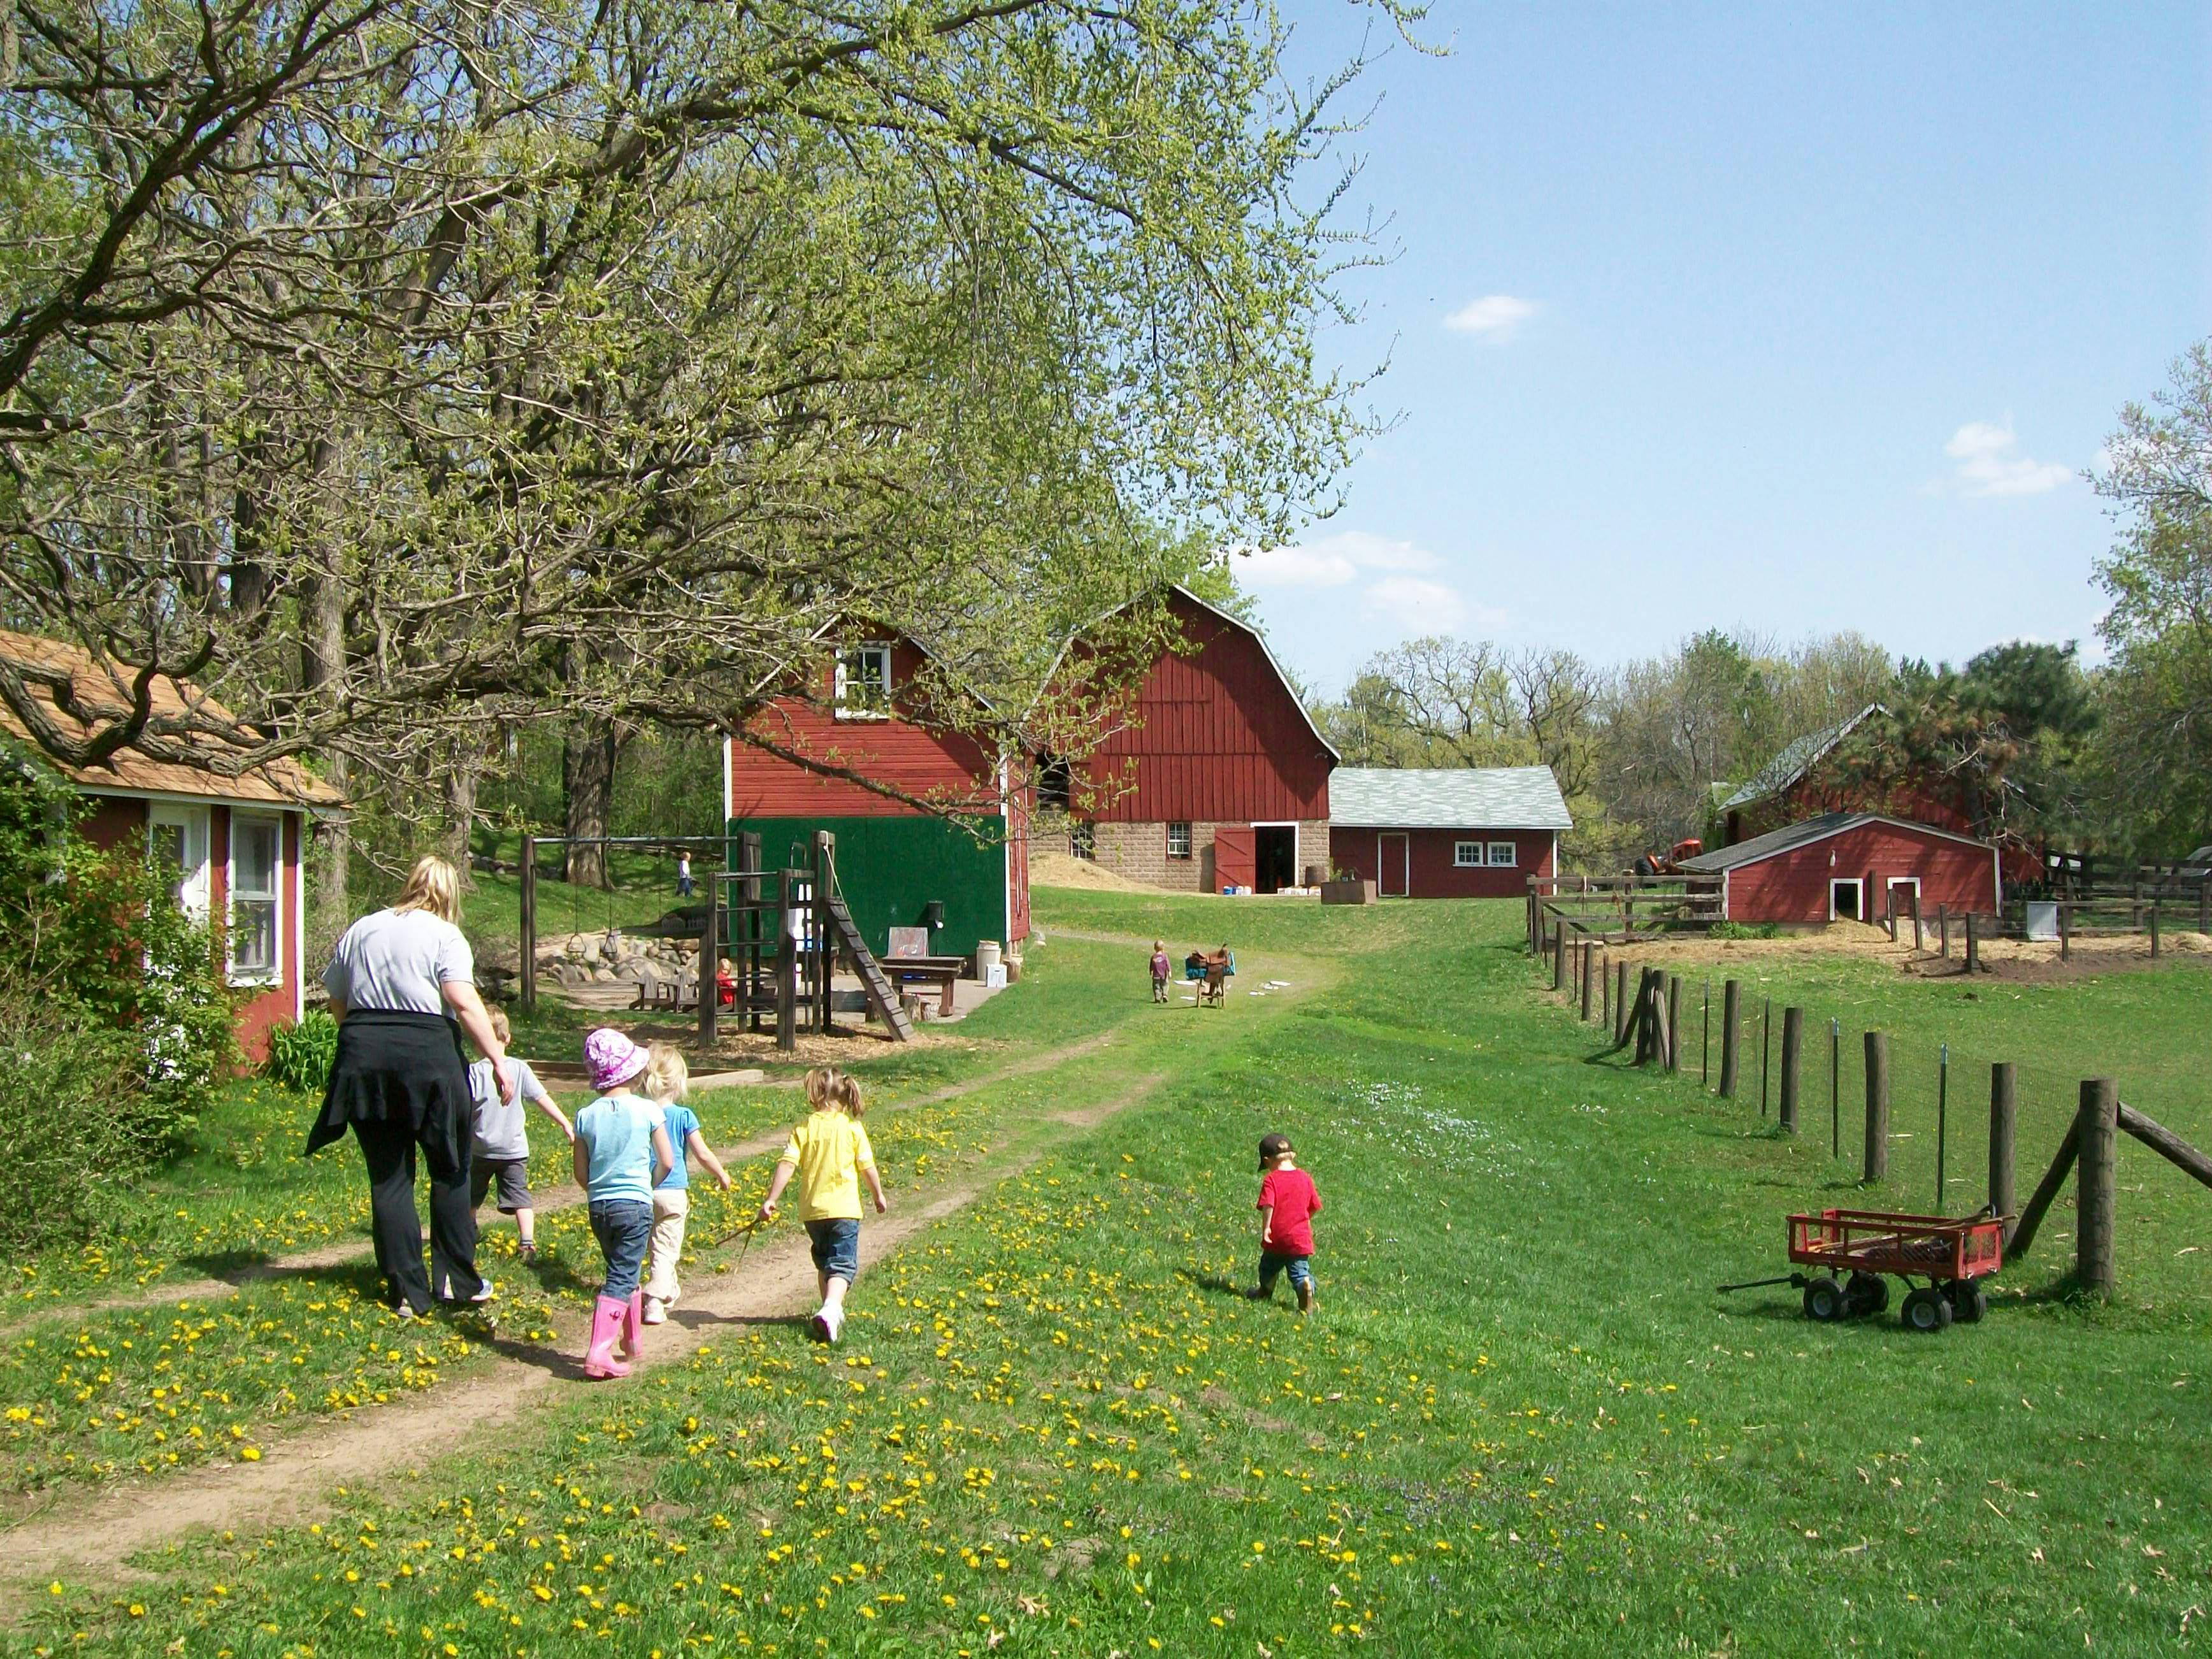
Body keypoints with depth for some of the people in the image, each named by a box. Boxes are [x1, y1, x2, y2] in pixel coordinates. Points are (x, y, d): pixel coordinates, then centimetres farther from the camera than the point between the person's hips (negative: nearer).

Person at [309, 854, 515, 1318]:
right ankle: (458, 1279, 14)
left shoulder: (360, 931, 15)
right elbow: (464, 1002, -14)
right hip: (425, 1053, -4)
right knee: (450, 1171, 12)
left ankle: (407, 1293, 9)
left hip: (362, 1056, 4)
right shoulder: (444, 936, -1)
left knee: (388, 1178, 8)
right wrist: (498, 1059, -15)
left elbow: (336, 999, 18)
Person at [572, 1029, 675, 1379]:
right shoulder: (647, 1110, -8)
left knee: (622, 1270, 21)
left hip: (598, 1207, 4)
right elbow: (667, 1163, -2)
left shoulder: (586, 1116, 0)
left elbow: (581, 1173, 5)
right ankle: (598, 1353, -14)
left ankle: (632, 1341, 34)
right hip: (635, 1206, -4)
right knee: (622, 1279, -2)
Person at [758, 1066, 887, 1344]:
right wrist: (879, 1196, 16)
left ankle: (832, 1311, 29)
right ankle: (830, 1309, -27)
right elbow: (867, 1167, 0)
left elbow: (787, 1165, -9)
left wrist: (771, 1199, -6)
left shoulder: (804, 1129, -1)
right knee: (843, 1264, -4)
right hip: (844, 1208, -2)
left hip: (812, 1209, 2)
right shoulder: (852, 1128, -3)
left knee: (823, 1262, 22)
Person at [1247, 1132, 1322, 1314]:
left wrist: (1265, 1227, -17)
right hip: (1300, 1237, 3)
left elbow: (1268, 1205, -23)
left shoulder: (1271, 1179, -10)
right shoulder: (1305, 1178, 3)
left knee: (1268, 1267, 21)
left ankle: (1265, 1294, 41)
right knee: (1300, 1270, 3)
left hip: (1276, 1237, -2)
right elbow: (1315, 1207, 9)